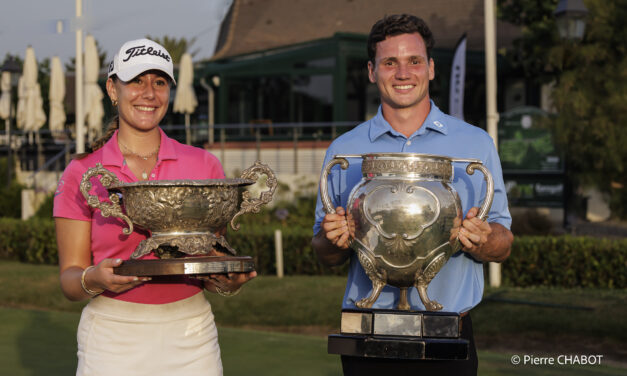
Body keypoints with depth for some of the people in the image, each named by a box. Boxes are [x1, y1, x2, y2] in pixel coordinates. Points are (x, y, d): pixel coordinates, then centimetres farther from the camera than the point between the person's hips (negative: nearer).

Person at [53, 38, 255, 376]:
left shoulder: (203, 165, 5)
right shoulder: (82, 174, 1)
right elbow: (69, 279, 1)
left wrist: (229, 282, -12)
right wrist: (94, 279, -21)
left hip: (190, 336, 2)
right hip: (112, 339, -1)